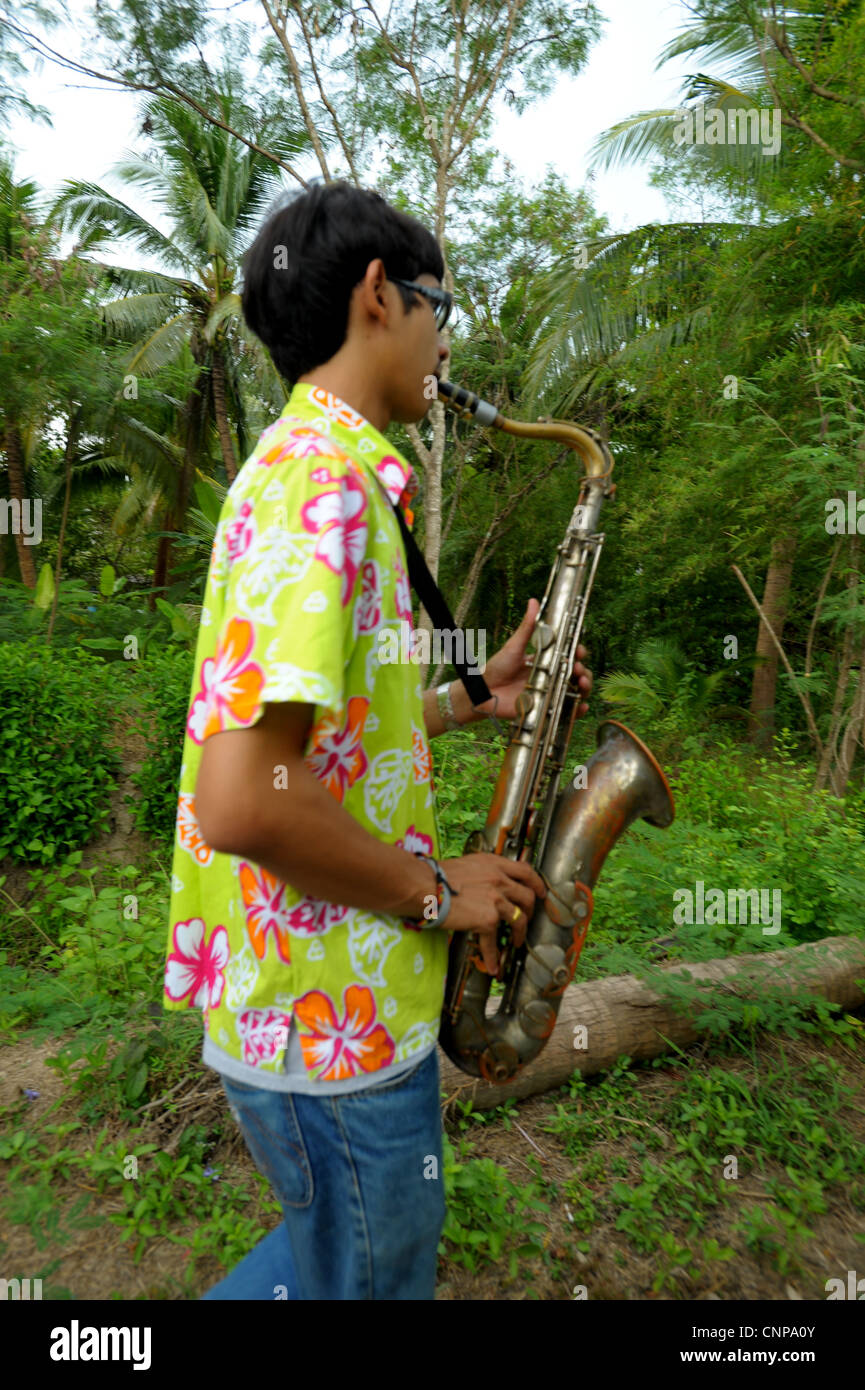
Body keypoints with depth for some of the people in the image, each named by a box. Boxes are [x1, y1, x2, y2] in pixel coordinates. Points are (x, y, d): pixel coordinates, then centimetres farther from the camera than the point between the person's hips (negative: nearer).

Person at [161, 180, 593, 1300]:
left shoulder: (312, 466, 12)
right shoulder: (323, 479, -21)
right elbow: (246, 801, -30)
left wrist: (473, 697, 9)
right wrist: (437, 892, -16)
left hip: (323, 993, 10)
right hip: (333, 1027, -10)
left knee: (341, 1245, 30)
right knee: (369, 1276, 17)